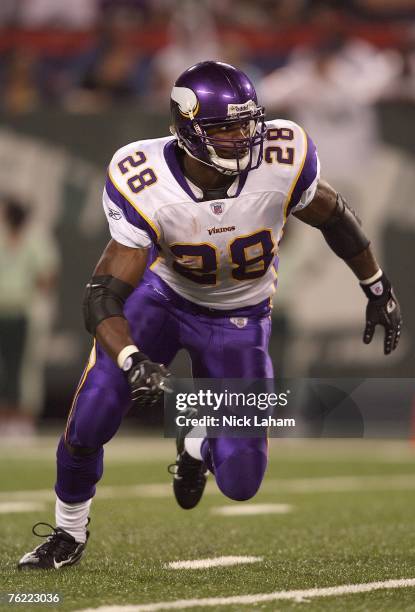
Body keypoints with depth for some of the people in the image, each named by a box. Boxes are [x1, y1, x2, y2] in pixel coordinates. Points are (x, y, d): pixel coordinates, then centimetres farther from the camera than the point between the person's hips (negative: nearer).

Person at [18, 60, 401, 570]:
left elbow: (333, 216, -5)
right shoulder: (146, 187, -30)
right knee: (89, 422, -16)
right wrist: (133, 362, -49)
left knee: (239, 482, -6)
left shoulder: (281, 163, -28)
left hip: (240, 318, 1)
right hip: (163, 294, -1)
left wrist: (378, 288, 7)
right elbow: (103, 297, -30)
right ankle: (69, 535, 16)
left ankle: (198, 445, 34)